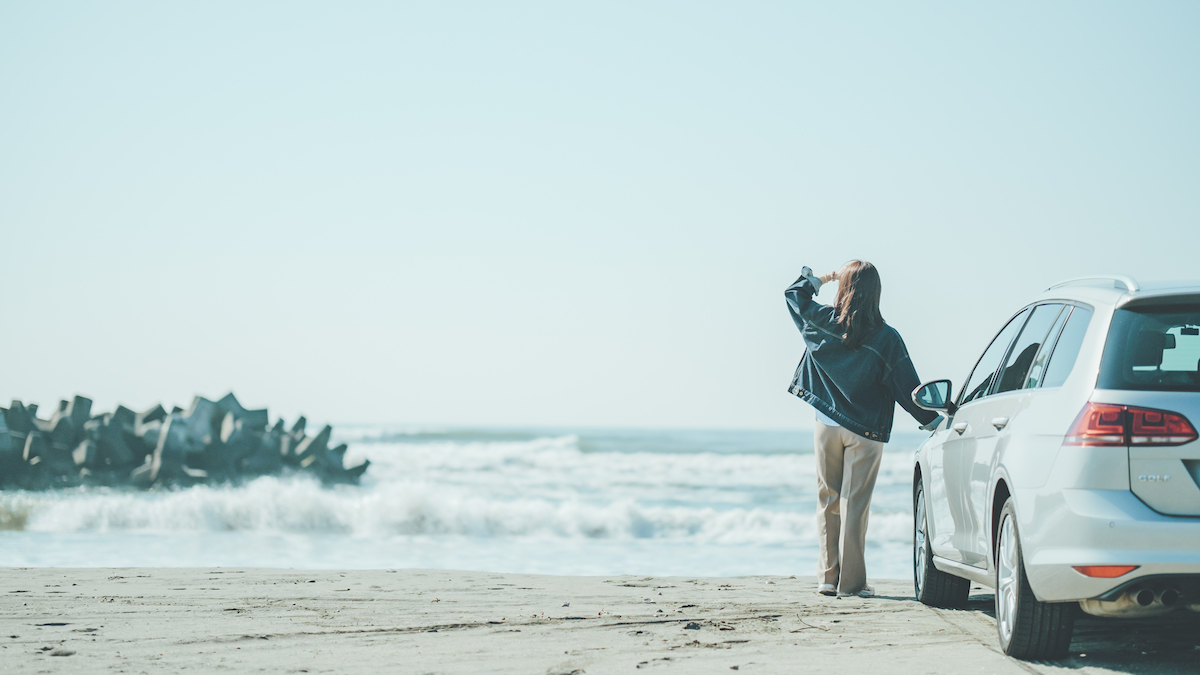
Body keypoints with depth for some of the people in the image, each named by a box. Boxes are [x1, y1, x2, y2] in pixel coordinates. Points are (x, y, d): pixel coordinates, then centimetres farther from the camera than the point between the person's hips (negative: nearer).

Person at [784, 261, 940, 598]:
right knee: (854, 503, -1)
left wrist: (818, 279, 29)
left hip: (826, 427, 2)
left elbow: (794, 293, 13)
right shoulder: (886, 339, -12)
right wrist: (930, 418, 4)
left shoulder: (823, 322, -5)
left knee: (828, 500, 11)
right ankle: (851, 581, -1)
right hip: (864, 432, -2)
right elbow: (906, 384, -7)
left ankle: (828, 576, 12)